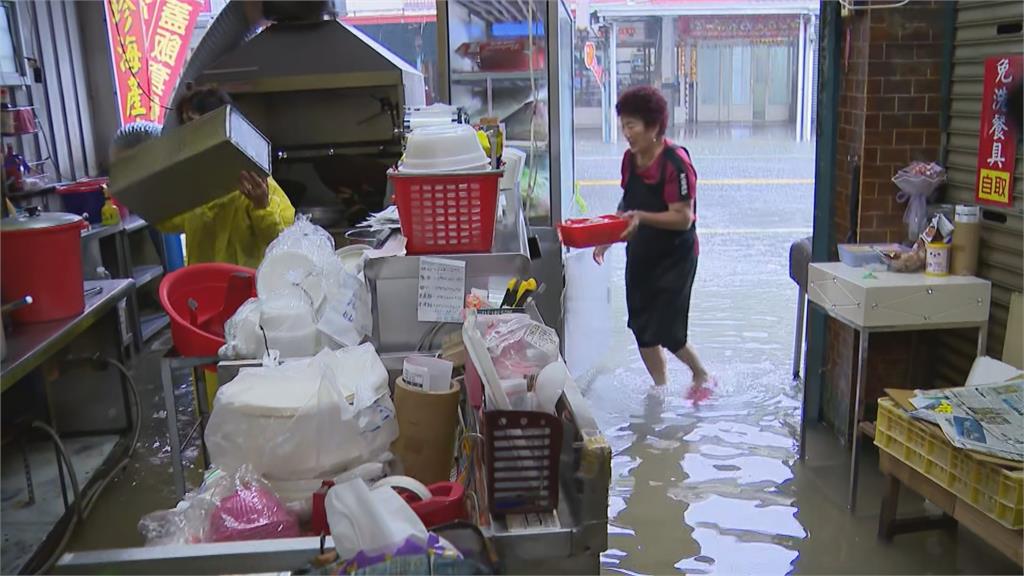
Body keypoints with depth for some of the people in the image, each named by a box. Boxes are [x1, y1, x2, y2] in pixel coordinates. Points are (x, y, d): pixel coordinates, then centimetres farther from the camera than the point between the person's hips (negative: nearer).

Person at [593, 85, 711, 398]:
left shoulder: (675, 162, -21)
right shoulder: (630, 159, 3)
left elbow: (683, 218, -23)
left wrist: (642, 217, -34)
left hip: (674, 257, -7)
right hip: (640, 254, 7)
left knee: (667, 332, -3)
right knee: (642, 328, 11)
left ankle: (702, 375, 25)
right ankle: (660, 390, 29)